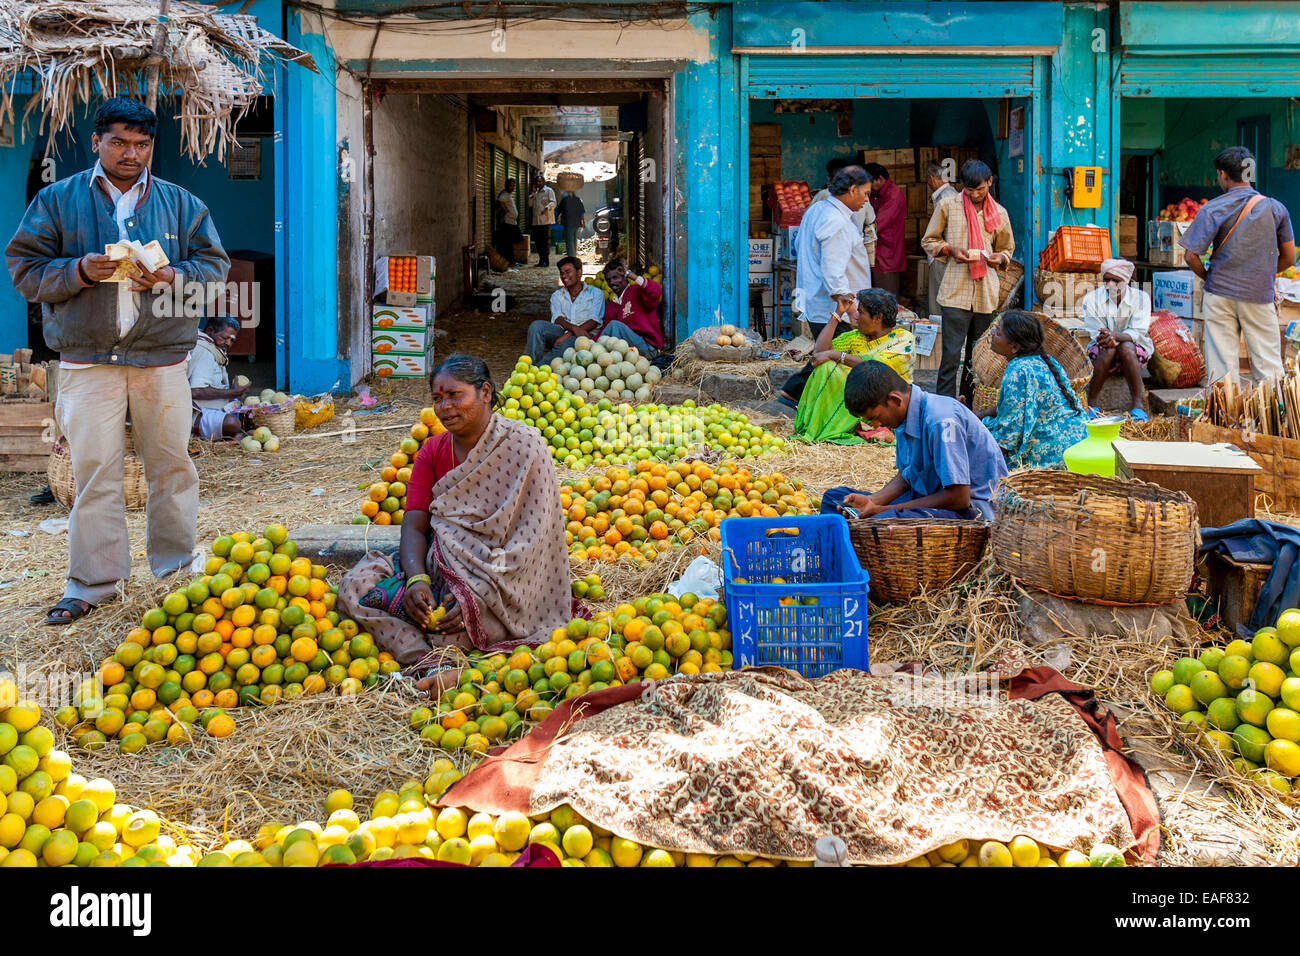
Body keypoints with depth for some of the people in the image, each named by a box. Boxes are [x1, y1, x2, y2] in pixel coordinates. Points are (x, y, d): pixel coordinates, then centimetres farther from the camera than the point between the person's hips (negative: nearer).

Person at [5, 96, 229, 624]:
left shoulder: (180, 203, 11)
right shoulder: (57, 200, 6)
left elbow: (215, 264, 9)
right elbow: (25, 269, 3)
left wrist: (174, 277, -11)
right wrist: (79, 271, -14)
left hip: (163, 359, 2)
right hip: (87, 360, -1)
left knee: (172, 465, 7)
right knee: (95, 472, -1)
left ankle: (177, 570, 21)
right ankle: (91, 583, 8)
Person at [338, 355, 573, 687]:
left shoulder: (523, 446, -7)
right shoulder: (432, 451, 10)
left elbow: (530, 538, -14)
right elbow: (414, 525, 0)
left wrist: (478, 594, -25)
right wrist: (417, 579, -22)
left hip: (502, 580, -6)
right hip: (438, 565, 6)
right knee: (354, 585, -21)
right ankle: (431, 664, -32)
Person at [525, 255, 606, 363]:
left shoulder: (595, 293, 13)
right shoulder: (557, 295, 23)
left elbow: (594, 321, -3)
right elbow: (557, 319, 4)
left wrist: (568, 335, -17)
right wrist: (574, 328, -21)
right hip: (561, 331, 4)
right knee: (537, 325, -26)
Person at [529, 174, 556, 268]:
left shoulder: (549, 191, 0)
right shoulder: (536, 192, 24)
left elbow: (553, 203, -10)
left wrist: (547, 208, -27)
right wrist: (533, 192, 6)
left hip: (545, 220, -7)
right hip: (536, 220, 7)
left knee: (545, 240, -7)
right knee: (537, 240, 7)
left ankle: (546, 260, -6)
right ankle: (541, 260, 13)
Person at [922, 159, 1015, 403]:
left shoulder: (999, 213, 11)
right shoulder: (947, 206, 3)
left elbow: (1007, 248, 22)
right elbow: (928, 241, 9)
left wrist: (999, 258, -2)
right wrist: (950, 249, -11)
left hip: (986, 294, 4)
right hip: (955, 290, -3)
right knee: (952, 355, -10)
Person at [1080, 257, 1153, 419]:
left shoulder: (1141, 298, -7)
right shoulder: (1092, 299, -6)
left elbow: (1137, 332, -18)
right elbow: (1095, 333, -10)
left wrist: (1116, 336, -39)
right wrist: (1106, 338, -36)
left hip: (1135, 352, 0)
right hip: (1102, 354, 0)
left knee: (1126, 347, -35)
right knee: (1108, 349, -34)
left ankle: (1138, 404, -34)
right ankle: (1091, 403, -27)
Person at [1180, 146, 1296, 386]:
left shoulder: (1212, 209, -5)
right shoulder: (1276, 208, 3)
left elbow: (1191, 257, -7)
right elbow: (1288, 259, 8)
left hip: (1220, 295, -1)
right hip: (1260, 295, 1)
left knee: (1222, 366, 2)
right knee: (1268, 366, 4)